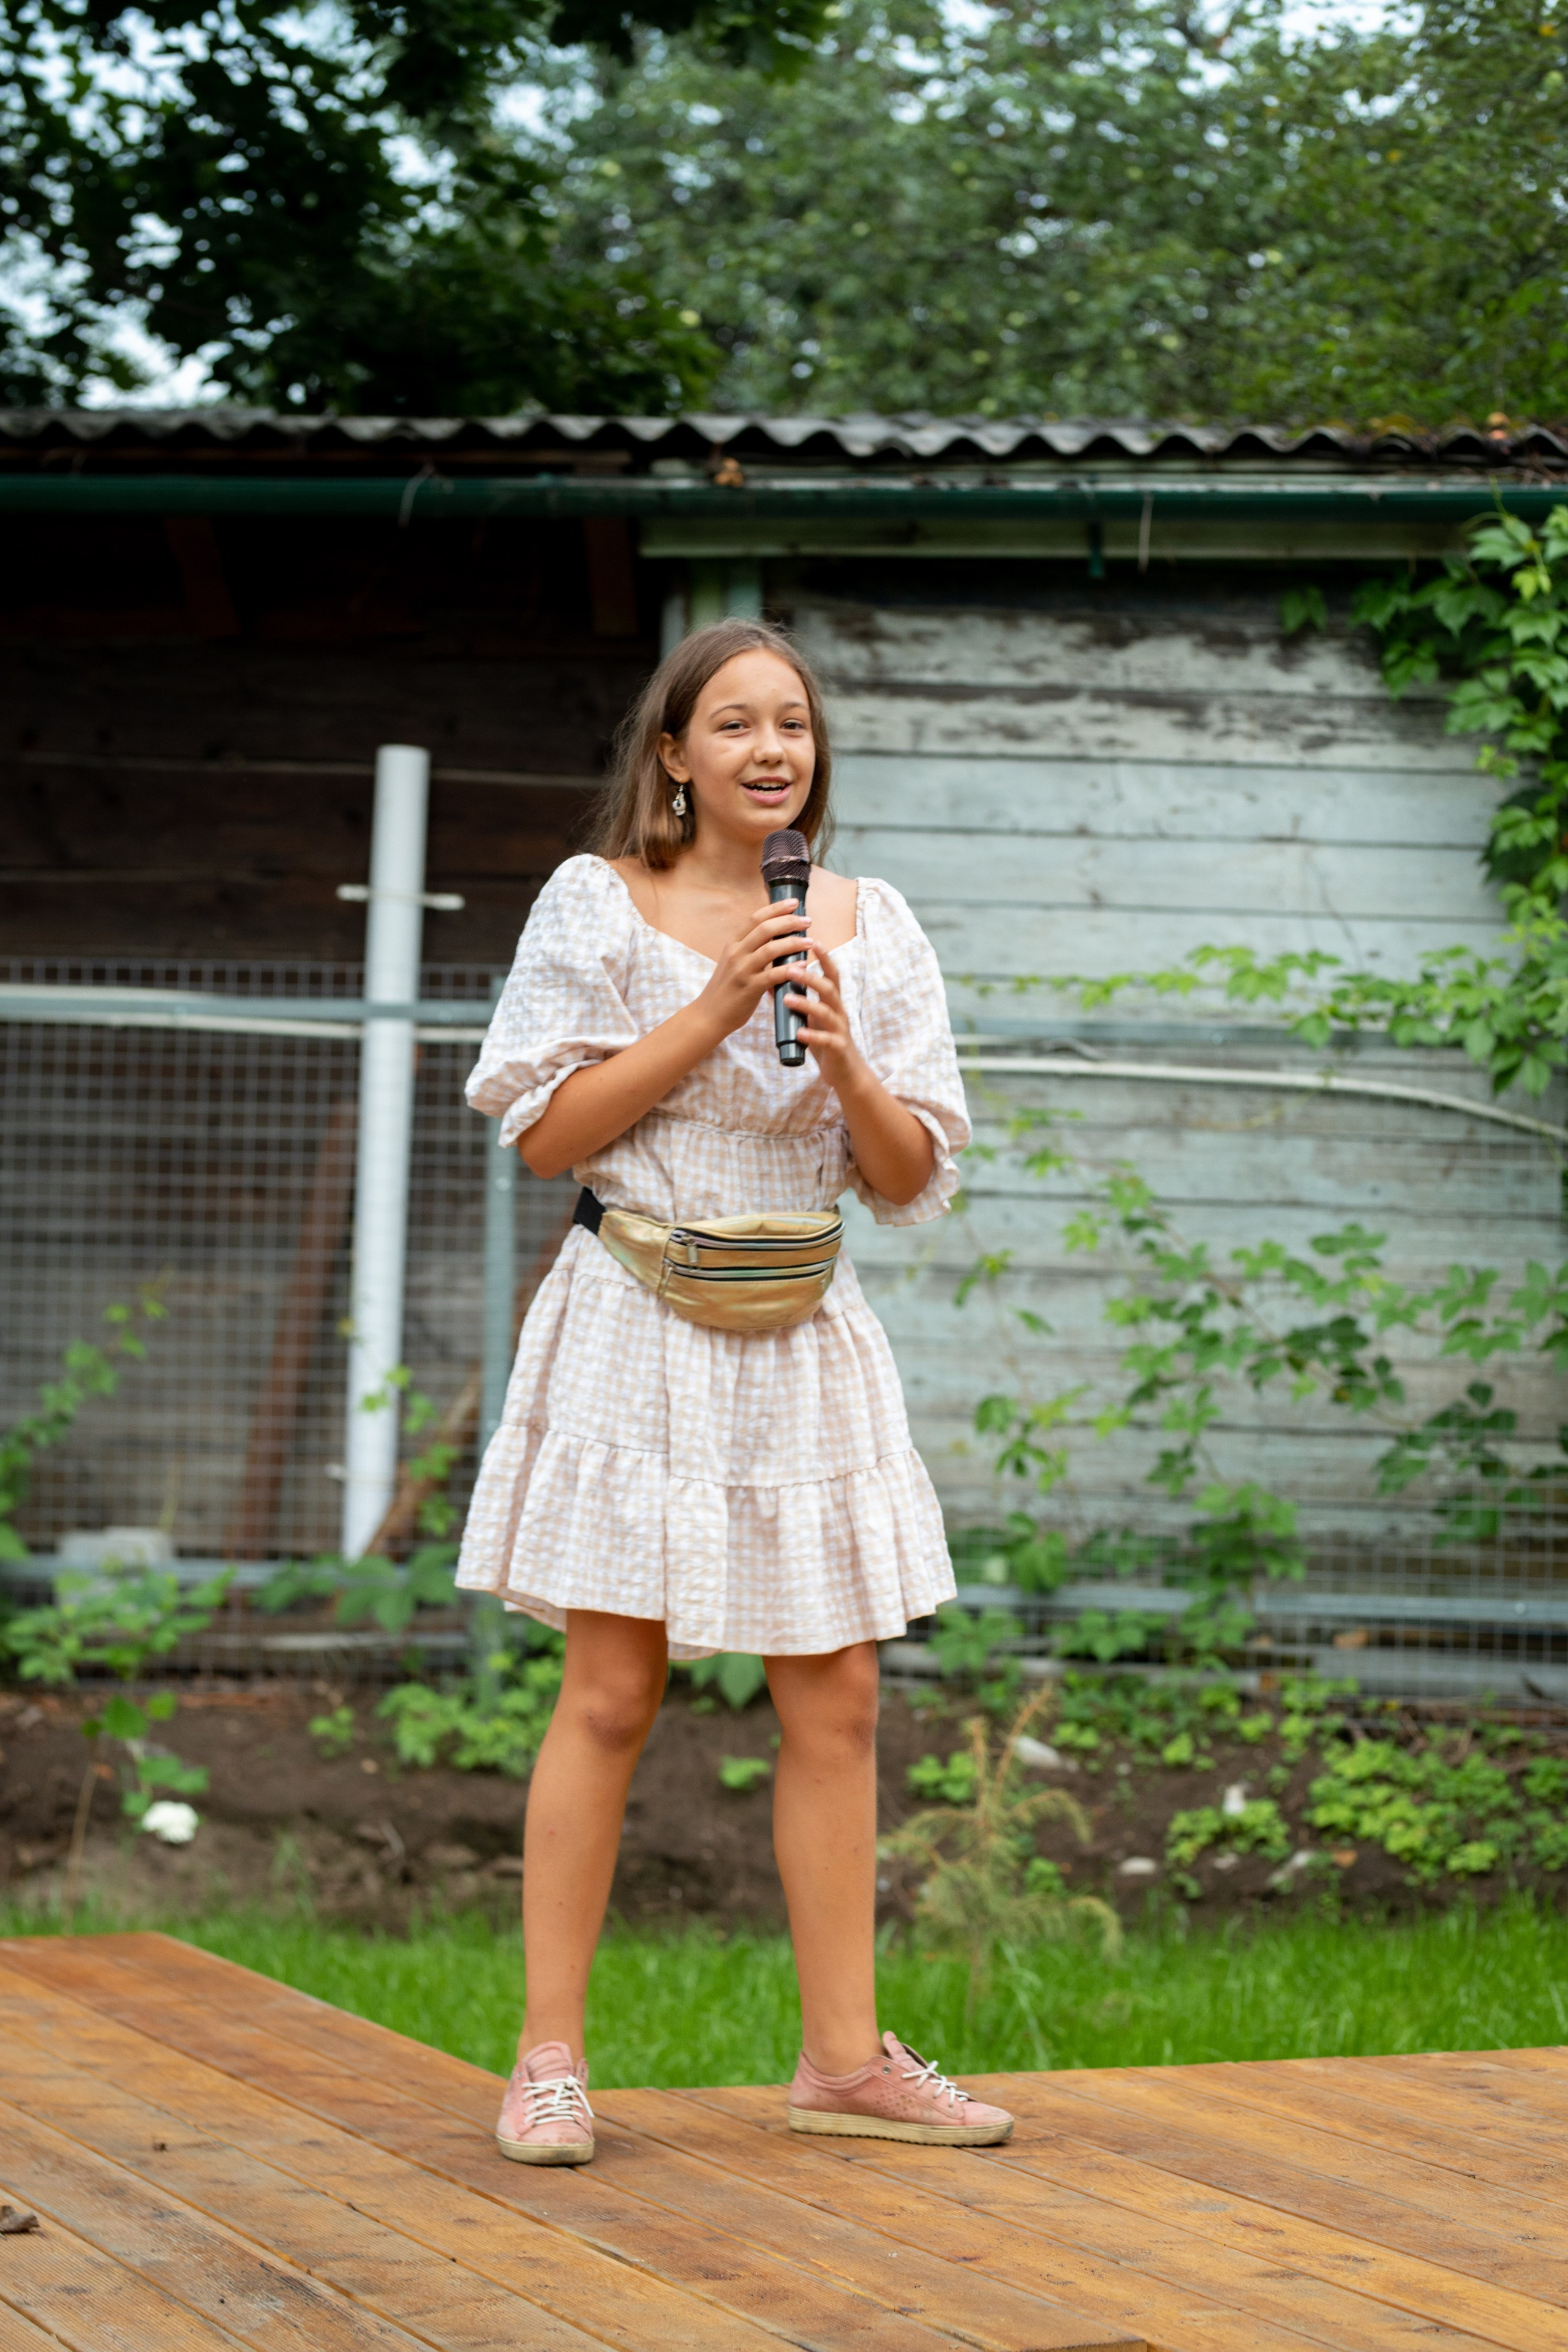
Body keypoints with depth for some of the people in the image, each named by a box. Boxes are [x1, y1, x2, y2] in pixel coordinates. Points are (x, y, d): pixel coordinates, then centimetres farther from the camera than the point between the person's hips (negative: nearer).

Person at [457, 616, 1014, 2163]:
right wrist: (715, 1009, -13)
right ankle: (550, 2059, 4)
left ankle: (843, 2056, 14)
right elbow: (546, 1133, -7)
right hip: (640, 1334, -4)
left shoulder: (868, 928, 8)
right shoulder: (600, 905, -1)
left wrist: (840, 1054, -12)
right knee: (609, 1699, -4)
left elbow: (911, 1179, 7)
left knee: (836, 1707, 4)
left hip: (804, 1337, 4)